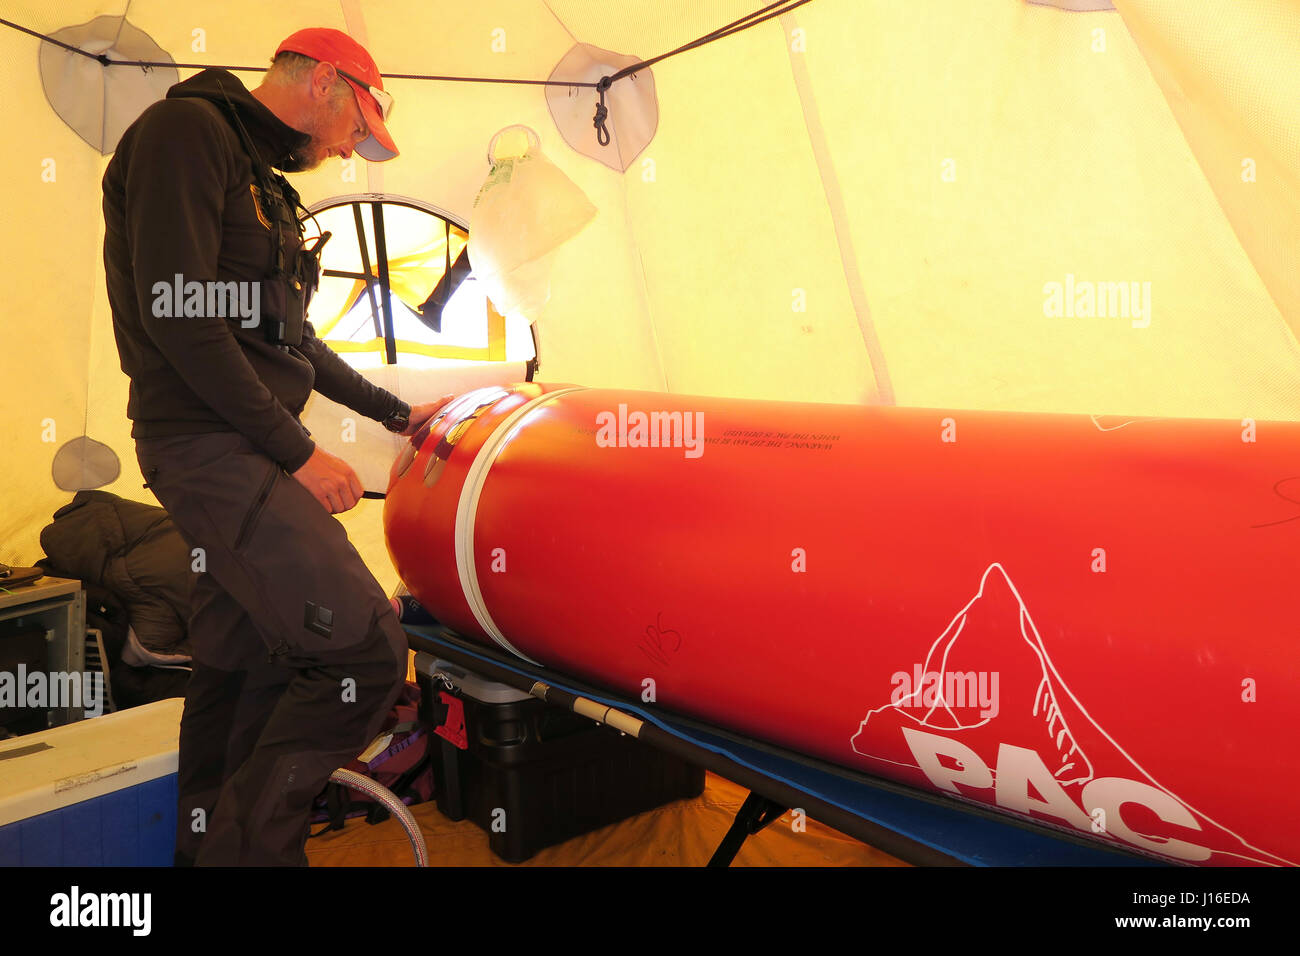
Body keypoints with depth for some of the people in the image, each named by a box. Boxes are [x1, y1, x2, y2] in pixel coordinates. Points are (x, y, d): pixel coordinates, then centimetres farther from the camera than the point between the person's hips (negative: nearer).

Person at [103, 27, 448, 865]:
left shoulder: (263, 181, 23)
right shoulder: (185, 130, -7)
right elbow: (177, 316, -18)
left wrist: (396, 411, 34)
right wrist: (296, 451, -15)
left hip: (251, 450, 10)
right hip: (209, 443, -10)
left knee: (251, 667, 12)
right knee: (363, 650, -18)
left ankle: (208, 846, 26)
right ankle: (247, 845, -1)